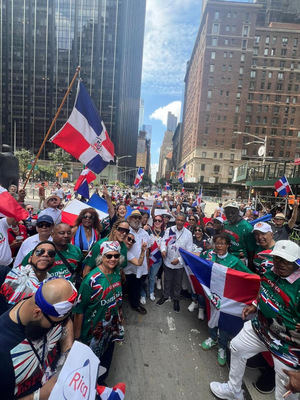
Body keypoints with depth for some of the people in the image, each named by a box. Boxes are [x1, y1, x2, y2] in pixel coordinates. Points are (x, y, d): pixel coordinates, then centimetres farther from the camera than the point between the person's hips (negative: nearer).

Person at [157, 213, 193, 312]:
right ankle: (165, 295, 46)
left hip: (180, 263, -1)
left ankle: (176, 299, 42)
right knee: (167, 280, 21)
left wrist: (179, 259, -17)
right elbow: (164, 241, -6)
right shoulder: (169, 230, -8)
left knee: (178, 282, 18)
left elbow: (189, 250, -9)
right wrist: (163, 250, -27)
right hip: (168, 261, 1)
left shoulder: (188, 234, -11)